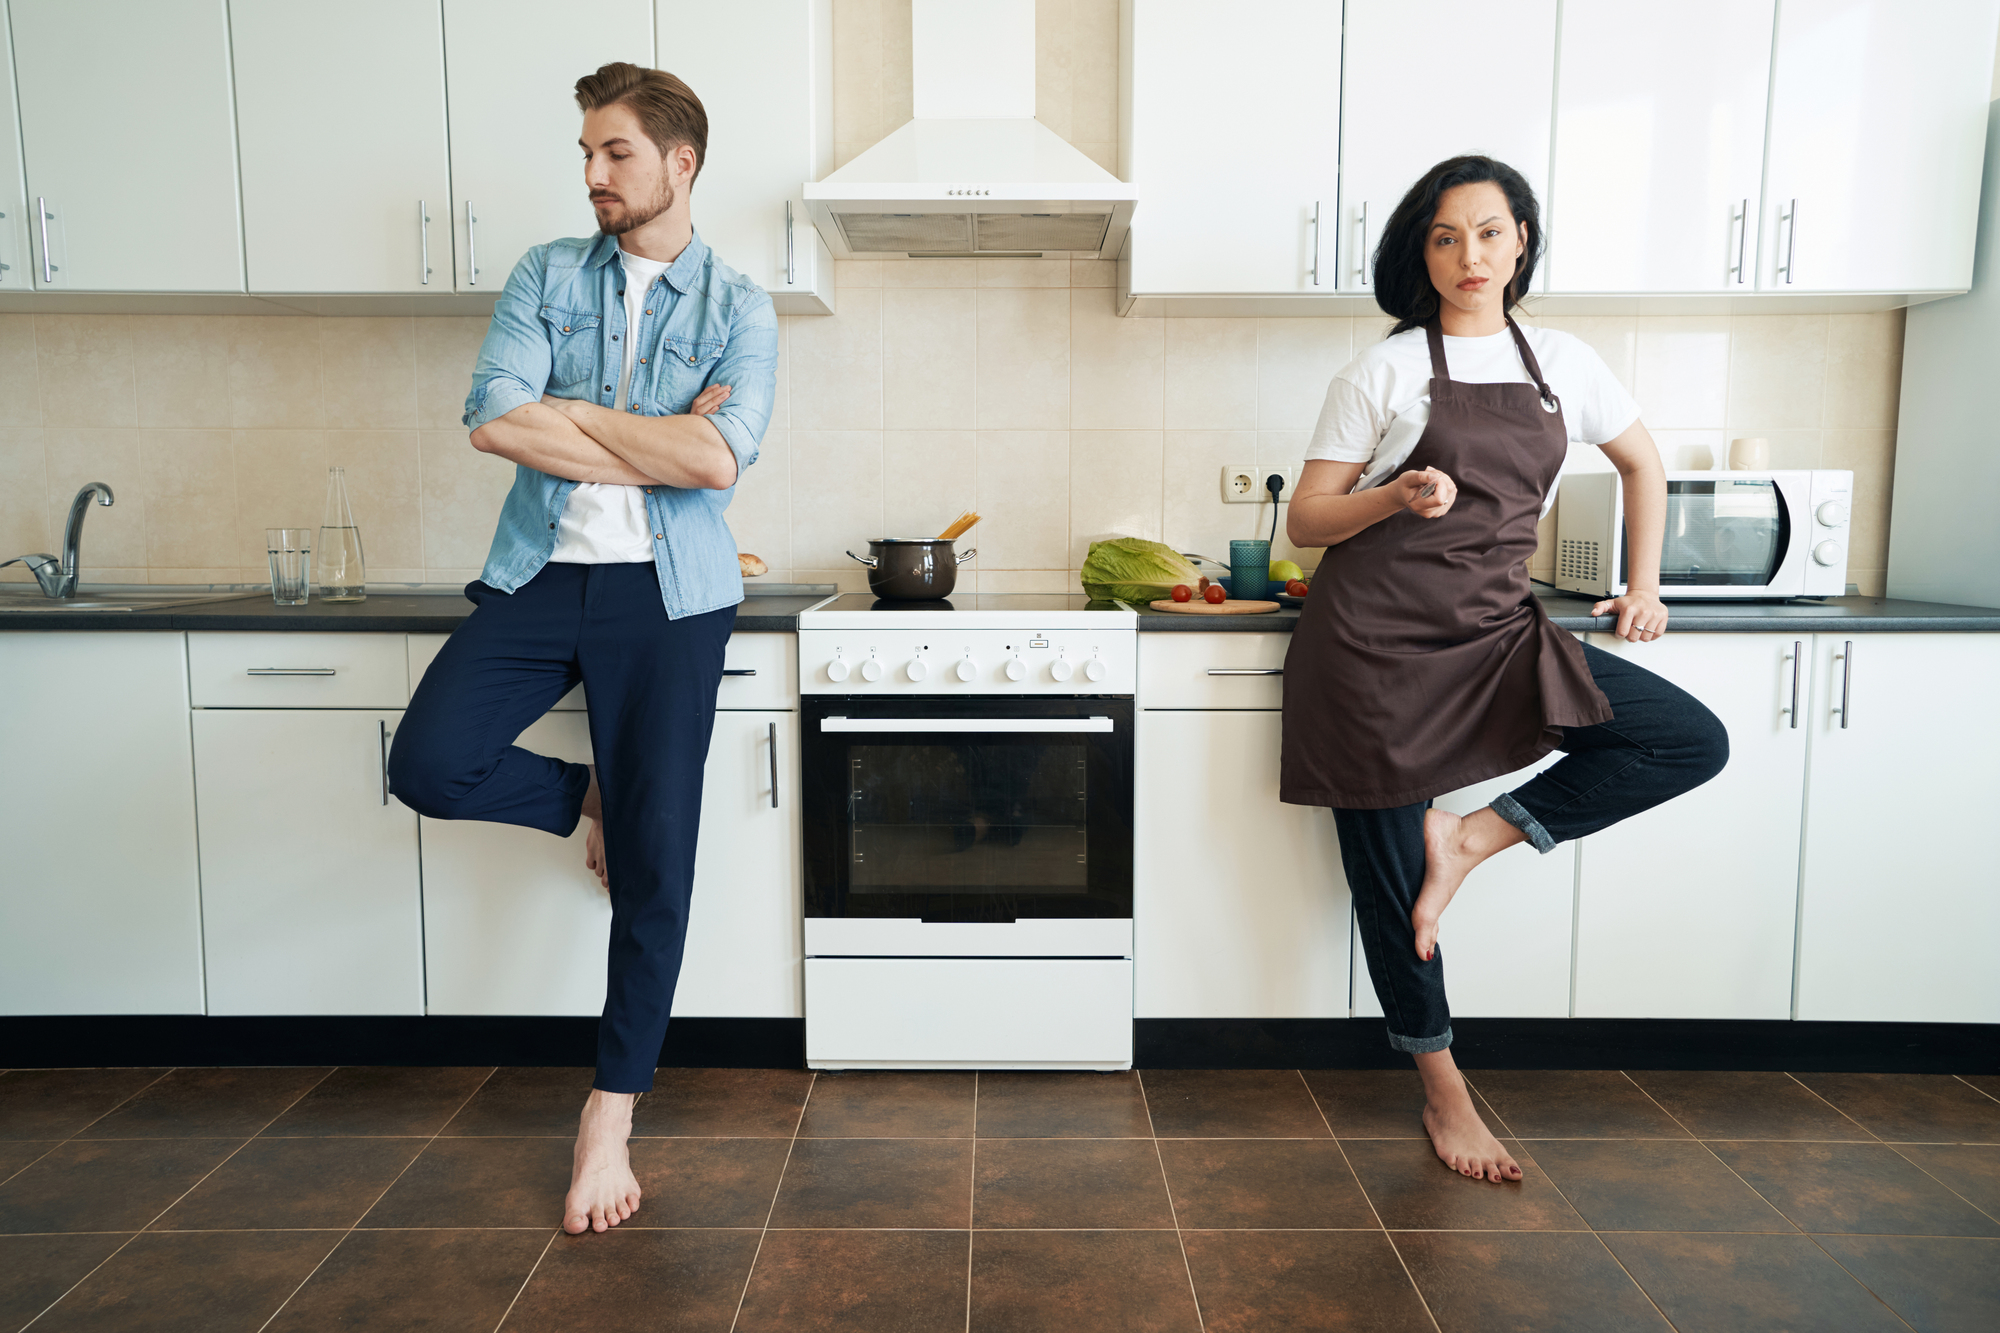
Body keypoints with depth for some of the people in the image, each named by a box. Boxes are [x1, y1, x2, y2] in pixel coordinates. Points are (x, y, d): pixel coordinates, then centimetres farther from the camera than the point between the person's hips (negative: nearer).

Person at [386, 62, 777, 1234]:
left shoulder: (739, 309, 1)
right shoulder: (547, 275, 7)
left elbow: (721, 459, -16)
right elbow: (492, 419, -9)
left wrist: (575, 411, -9)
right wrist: (658, 443, -11)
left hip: (669, 599, -2)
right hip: (540, 575, 3)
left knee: (656, 864, -1)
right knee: (430, 763, -14)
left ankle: (612, 1115, 17)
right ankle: (586, 800, 20)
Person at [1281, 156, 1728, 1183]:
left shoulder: (1562, 365, 9)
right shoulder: (1383, 370, -1)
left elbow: (1642, 465, 25)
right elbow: (1306, 522, -2)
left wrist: (1643, 584, 17)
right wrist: (1396, 496, -20)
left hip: (1493, 634, 4)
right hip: (1375, 636, -4)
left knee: (1695, 742, -10)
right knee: (1388, 866, 0)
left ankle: (1471, 839, -5)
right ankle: (1443, 1092, 18)